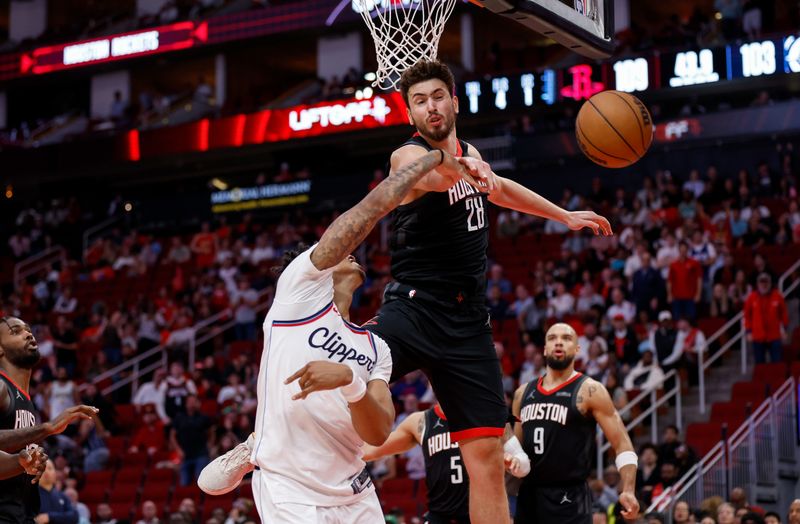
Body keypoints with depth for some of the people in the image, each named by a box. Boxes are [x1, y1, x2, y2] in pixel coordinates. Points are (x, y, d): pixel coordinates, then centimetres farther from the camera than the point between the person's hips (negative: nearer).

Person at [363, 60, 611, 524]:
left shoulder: (468, 152, 14)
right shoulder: (409, 157, -8)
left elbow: (498, 188, 37)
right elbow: (431, 173, -35)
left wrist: (564, 216, 45)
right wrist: (462, 168, -58)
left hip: (467, 323, 6)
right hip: (415, 308, -5)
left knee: (488, 455, 1)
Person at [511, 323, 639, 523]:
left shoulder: (589, 391, -4)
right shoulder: (524, 393, 12)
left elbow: (622, 444, -7)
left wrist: (627, 491, -20)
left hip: (569, 497, -6)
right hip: (528, 494, 6)